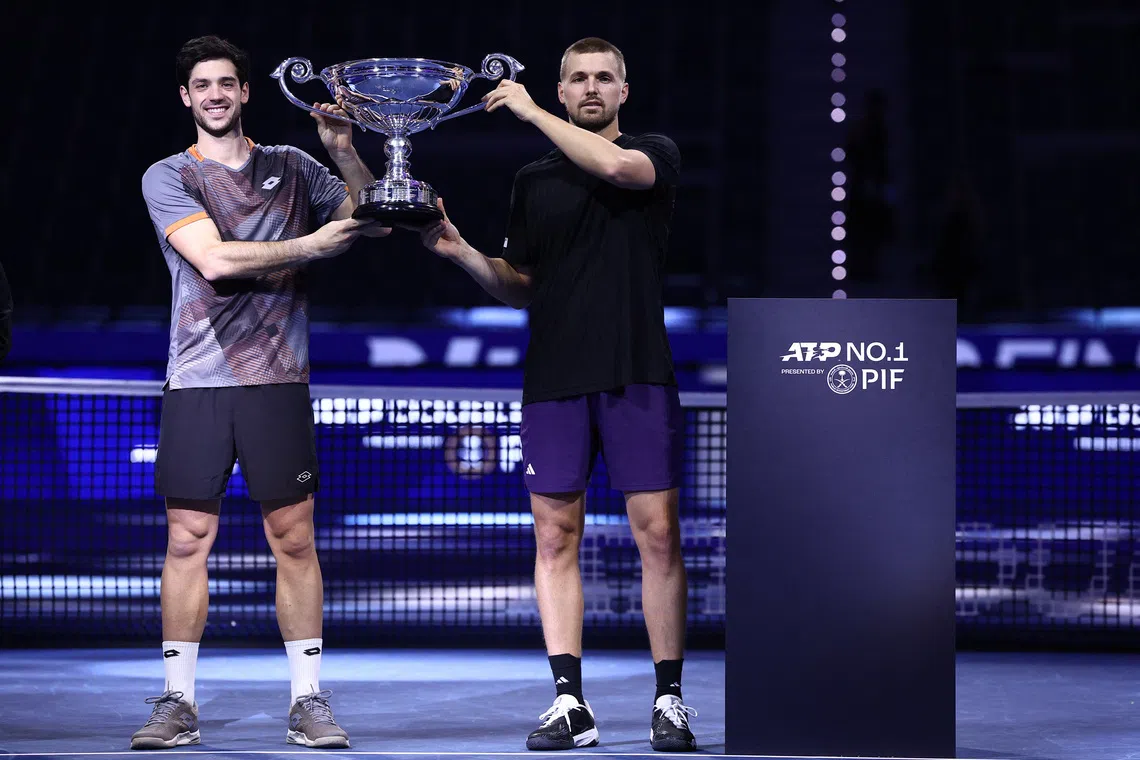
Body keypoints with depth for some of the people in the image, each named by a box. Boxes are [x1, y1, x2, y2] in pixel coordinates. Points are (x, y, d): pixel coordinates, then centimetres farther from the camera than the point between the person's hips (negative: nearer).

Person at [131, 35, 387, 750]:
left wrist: (345, 153, 0)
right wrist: (309, 246, -7)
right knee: (187, 538, -2)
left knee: (295, 539, -2)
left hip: (278, 378, 1)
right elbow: (214, 259, -9)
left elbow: (375, 221, 16)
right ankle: (178, 703, 3)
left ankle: (309, 700, 3)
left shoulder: (290, 168, 15)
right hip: (196, 380, -1)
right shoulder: (169, 177, 6)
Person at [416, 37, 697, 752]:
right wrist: (463, 252, 1)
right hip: (556, 376, 3)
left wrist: (531, 111, -8)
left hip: (638, 373, -3)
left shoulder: (657, 153, 7)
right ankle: (571, 702, 1)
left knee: (659, 534, -5)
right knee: (556, 534, -1)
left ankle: (670, 701, 1)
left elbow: (616, 165, -17)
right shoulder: (534, 181, 16)